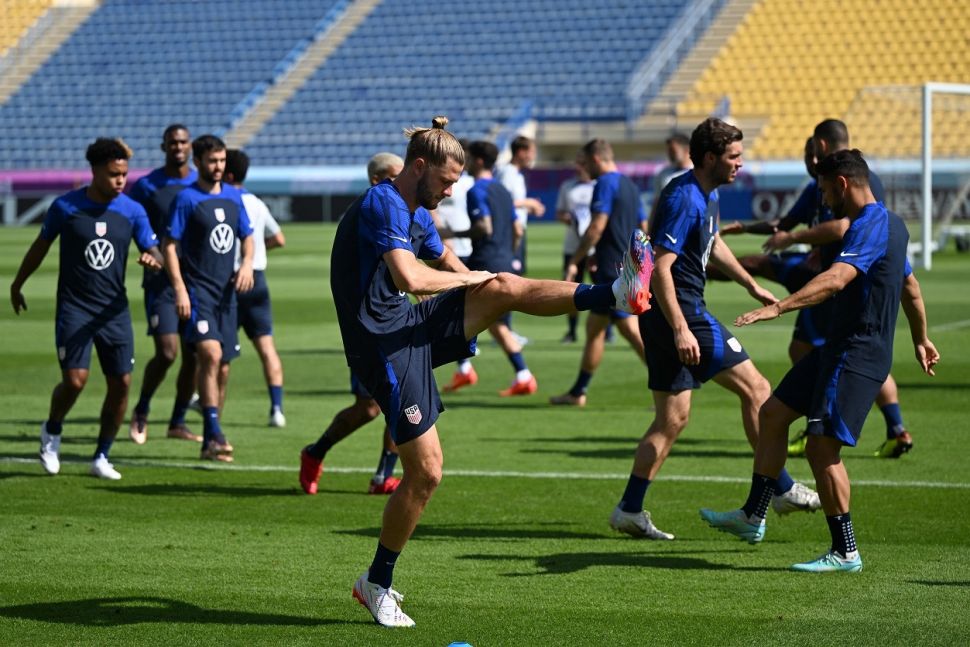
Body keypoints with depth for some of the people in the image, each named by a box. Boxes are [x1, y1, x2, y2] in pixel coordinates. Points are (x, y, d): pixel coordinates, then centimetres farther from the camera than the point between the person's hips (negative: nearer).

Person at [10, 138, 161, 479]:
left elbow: (155, 252, 2)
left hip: (114, 310, 3)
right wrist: (18, 283, 19)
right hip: (74, 307, -3)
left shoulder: (132, 211, 1)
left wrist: (152, 259, -24)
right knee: (75, 380, -15)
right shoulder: (65, 207, -5)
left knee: (121, 383, -4)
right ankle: (52, 431, 17)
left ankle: (101, 457, 12)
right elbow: (41, 246, 9)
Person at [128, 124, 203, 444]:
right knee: (167, 352, -13)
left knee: (194, 355, 4)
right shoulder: (147, 186, -2)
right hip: (161, 281, -4)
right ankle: (141, 413, 11)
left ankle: (178, 423, 17)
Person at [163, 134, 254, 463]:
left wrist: (247, 263, 0)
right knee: (211, 355, -22)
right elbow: (169, 245, -7)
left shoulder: (234, 197, 11)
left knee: (223, 368, 7)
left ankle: (210, 443, 16)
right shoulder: (186, 199, -5)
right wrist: (179, 288, -16)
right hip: (198, 290, -6)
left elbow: (246, 236, 21)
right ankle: (214, 435, -23)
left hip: (227, 291, 6)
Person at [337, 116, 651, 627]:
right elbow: (410, 279, -31)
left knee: (503, 287, 1)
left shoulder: (417, 214, 14)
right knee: (425, 472, -5)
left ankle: (616, 294, 7)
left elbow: (445, 261, 33)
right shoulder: (382, 205, -17)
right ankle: (377, 584, 8)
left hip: (413, 328, 9)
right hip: (385, 346, -9)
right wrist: (467, 280, -14)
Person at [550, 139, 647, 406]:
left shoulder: (606, 184, -12)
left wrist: (574, 261, -16)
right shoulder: (629, 185, 16)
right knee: (594, 327, 12)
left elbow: (597, 226, -20)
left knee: (630, 329, -7)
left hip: (612, 270, -10)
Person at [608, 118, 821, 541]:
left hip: (663, 316, 10)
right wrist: (680, 330, -28)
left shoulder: (708, 195, 13)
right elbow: (661, 268, -24)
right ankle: (781, 490, 3)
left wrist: (752, 287, 36)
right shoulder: (684, 199, -19)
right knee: (755, 388, -3)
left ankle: (630, 510, 9)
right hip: (680, 312, -10)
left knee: (672, 418, 10)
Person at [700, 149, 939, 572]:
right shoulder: (890, 224, 14)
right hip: (839, 349, 11)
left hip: (856, 358, -11)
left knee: (822, 449, -10)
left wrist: (778, 307, -44)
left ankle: (845, 553, -2)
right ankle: (753, 517, 21)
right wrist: (920, 340, 39)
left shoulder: (869, 227, -20)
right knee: (773, 414, 14)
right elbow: (910, 286, 27)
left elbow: (835, 279, -36)